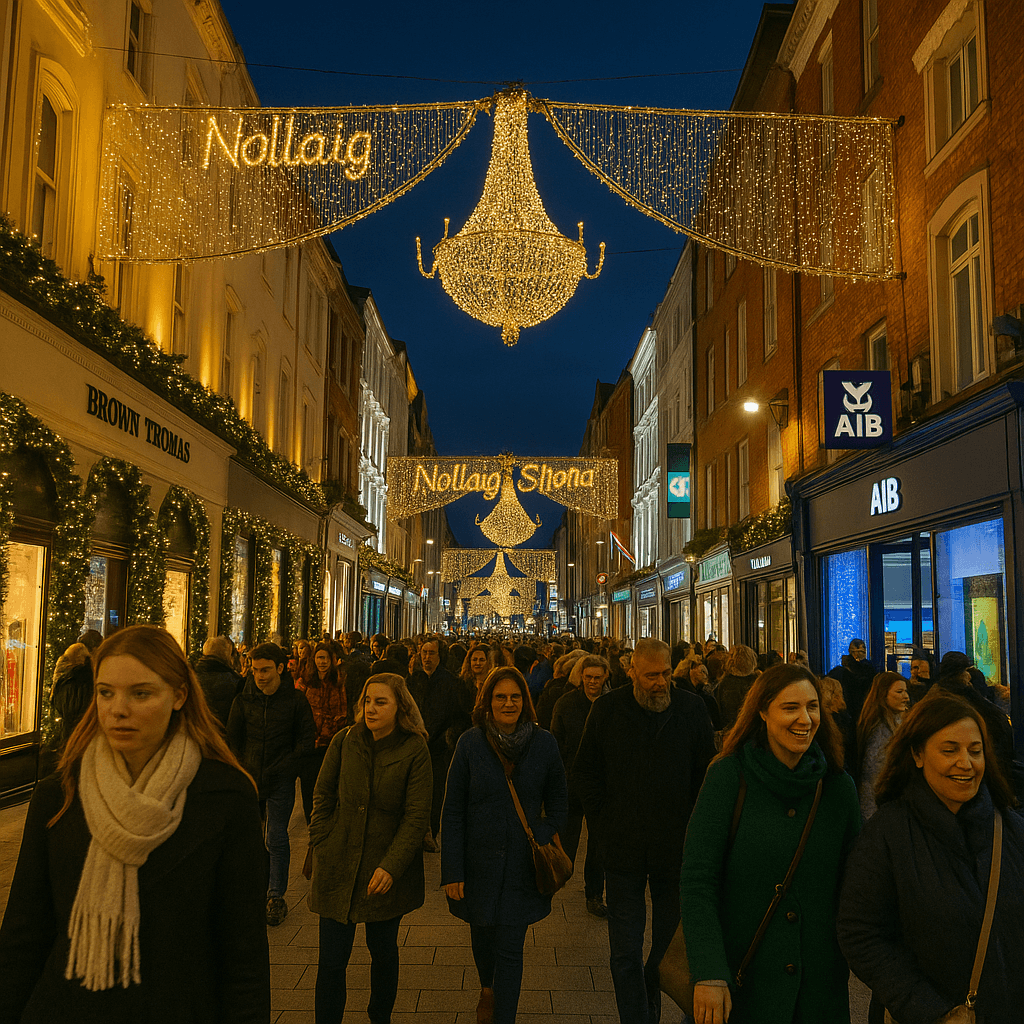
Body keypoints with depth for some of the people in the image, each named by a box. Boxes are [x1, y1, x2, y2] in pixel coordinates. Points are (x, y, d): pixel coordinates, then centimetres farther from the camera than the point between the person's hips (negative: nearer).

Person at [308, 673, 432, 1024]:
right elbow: (322, 797, 6)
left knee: (383, 950, 16)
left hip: (387, 871, -1)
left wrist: (391, 866, -17)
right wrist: (321, 847, -1)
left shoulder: (414, 751, -9)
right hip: (339, 866, 1)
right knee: (332, 959, 3)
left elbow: (417, 816, -11)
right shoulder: (344, 742, -3)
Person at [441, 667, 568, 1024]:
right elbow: (452, 811, -5)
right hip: (479, 861, 1)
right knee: (482, 933, 21)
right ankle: (487, 989, 51)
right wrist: (452, 871, -7)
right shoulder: (470, 743, -8)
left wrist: (543, 840, -5)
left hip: (521, 864, -1)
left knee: (509, 951, -1)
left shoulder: (544, 744, -6)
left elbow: (558, 804, 8)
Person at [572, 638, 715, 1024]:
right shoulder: (606, 709, -3)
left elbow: (707, 774, 6)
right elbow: (584, 773, 6)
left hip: (676, 848, 1)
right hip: (624, 848, -1)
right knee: (625, 952, 3)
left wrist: (691, 827, -1)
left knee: (670, 946, 16)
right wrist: (604, 827, -1)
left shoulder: (692, 709, -2)